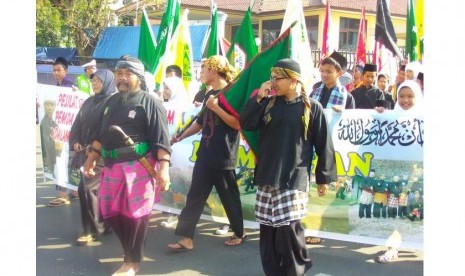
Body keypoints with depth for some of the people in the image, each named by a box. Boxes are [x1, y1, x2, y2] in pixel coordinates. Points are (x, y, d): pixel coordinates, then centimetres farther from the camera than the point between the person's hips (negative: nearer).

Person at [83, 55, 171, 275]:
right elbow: (100, 134, 22)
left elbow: (161, 138, -12)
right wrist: (91, 159, 20)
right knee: (110, 213, 10)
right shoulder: (111, 102, 16)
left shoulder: (149, 102, -5)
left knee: (135, 214, 0)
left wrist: (163, 167, -21)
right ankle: (132, 251, 30)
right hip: (112, 166, 7)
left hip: (139, 166, -7)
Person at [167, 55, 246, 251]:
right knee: (195, 196, 5)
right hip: (205, 155, 8)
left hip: (223, 157, -8)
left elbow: (238, 123, -20)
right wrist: (181, 136, 17)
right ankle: (187, 237, 8)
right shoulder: (210, 94, 14)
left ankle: (239, 232, 25)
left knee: (228, 196, 6)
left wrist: (216, 108, -23)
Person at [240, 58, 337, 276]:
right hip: (267, 176, 4)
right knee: (268, 230, 6)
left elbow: (324, 145, 0)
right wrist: (258, 98, -6)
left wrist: (323, 178, 1)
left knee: (288, 229, -9)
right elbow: (246, 125, 3)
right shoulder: (269, 103, 9)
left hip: (294, 179, -4)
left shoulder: (312, 107, -3)